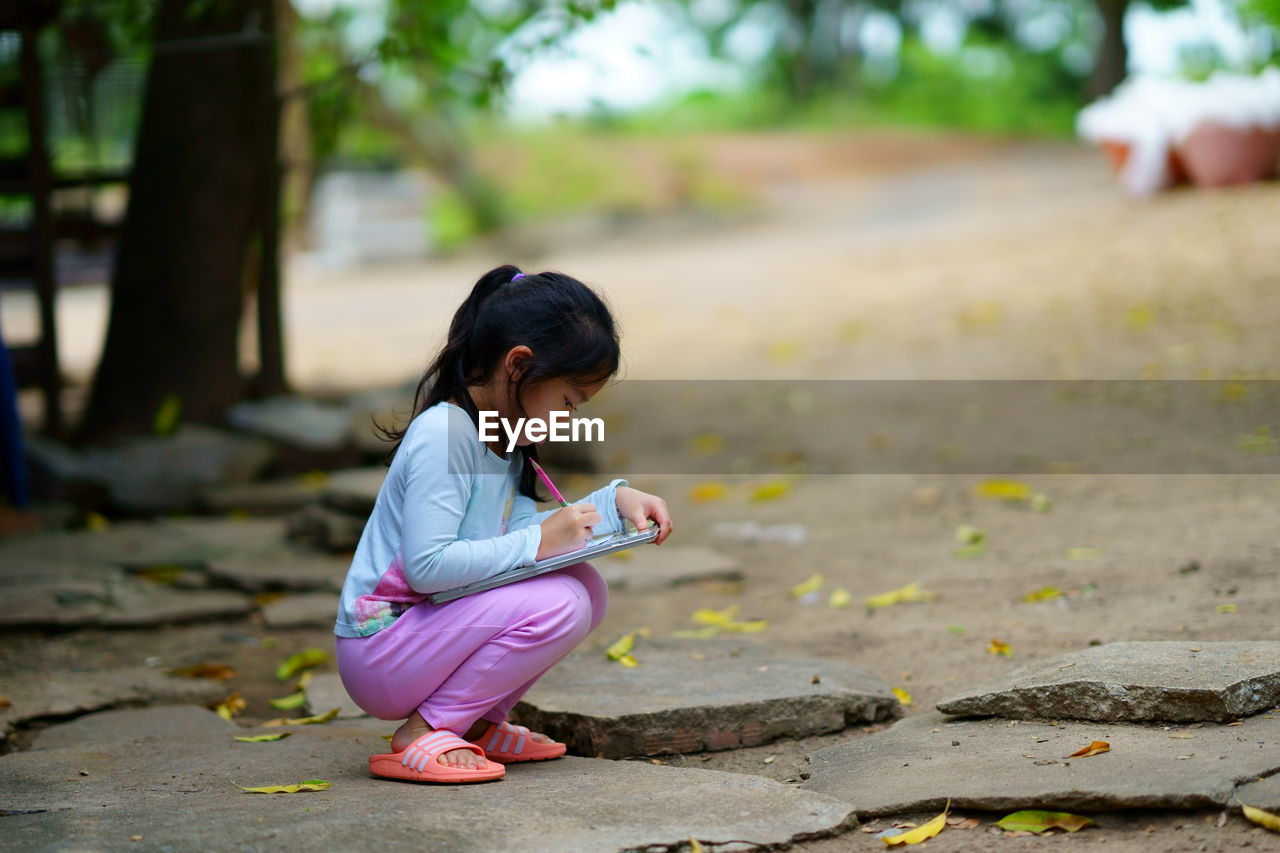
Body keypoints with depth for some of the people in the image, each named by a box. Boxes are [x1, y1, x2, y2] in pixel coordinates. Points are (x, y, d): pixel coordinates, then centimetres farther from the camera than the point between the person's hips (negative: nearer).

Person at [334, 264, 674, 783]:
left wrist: (614, 502, 2)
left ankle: (477, 723, 8)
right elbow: (425, 565, -27)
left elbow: (518, 527, 7)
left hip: (431, 631, 10)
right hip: (377, 657, -10)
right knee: (557, 604, -25)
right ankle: (423, 735, -13)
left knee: (588, 588, 0)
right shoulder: (442, 434, -21)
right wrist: (536, 543, -24)